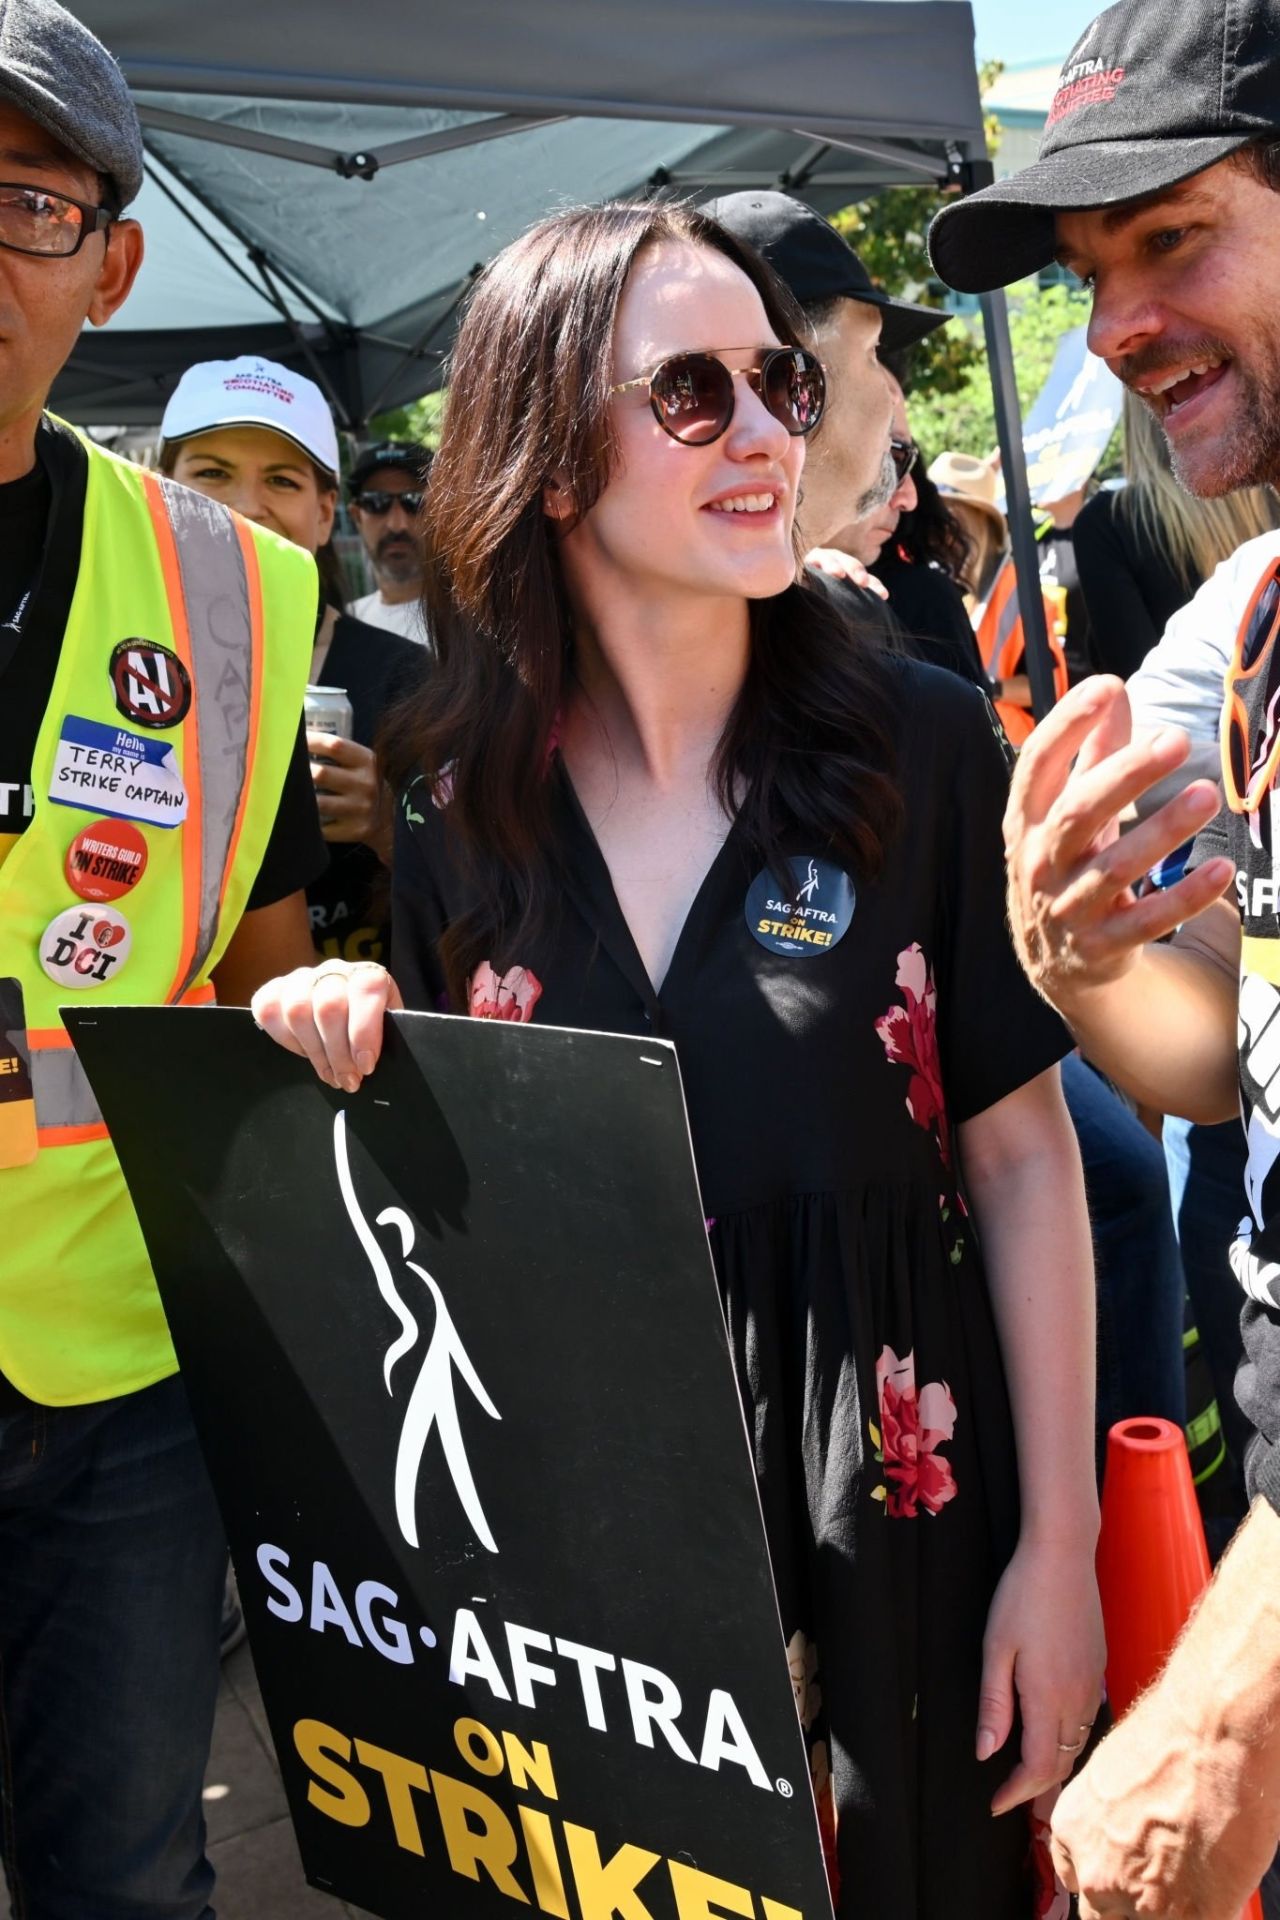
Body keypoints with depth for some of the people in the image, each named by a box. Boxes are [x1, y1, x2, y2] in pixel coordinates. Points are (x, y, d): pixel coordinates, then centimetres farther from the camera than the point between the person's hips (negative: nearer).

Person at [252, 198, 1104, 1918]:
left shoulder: (919, 744, -7)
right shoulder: (460, 801, -1)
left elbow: (1022, 1152, -4)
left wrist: (1059, 1543, -5)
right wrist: (361, 1056, -12)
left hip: (892, 1516, -1)